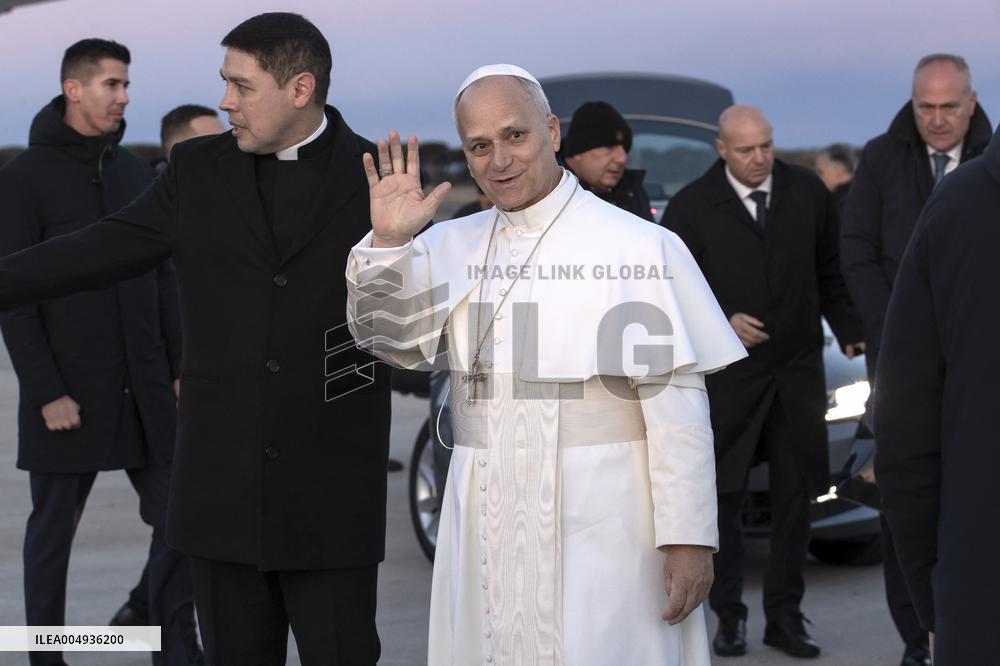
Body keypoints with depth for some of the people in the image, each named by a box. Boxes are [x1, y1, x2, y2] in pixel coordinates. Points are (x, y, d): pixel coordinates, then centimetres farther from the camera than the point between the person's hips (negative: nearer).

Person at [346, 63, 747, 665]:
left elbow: (676, 401, -10)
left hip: (602, 523, -4)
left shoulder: (639, 247, -8)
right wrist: (387, 241, -12)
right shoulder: (451, 245, 8)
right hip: (487, 519, 4)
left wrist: (690, 536, -11)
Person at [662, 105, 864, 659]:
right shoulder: (691, 208, -6)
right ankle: (729, 615, 14)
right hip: (727, 378, -2)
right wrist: (722, 321, -17)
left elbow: (830, 272, 11)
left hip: (797, 373, 2)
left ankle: (784, 617, 14)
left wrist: (850, 332, 0)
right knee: (722, 499, 1)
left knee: (795, 497, 4)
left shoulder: (807, 193, 2)